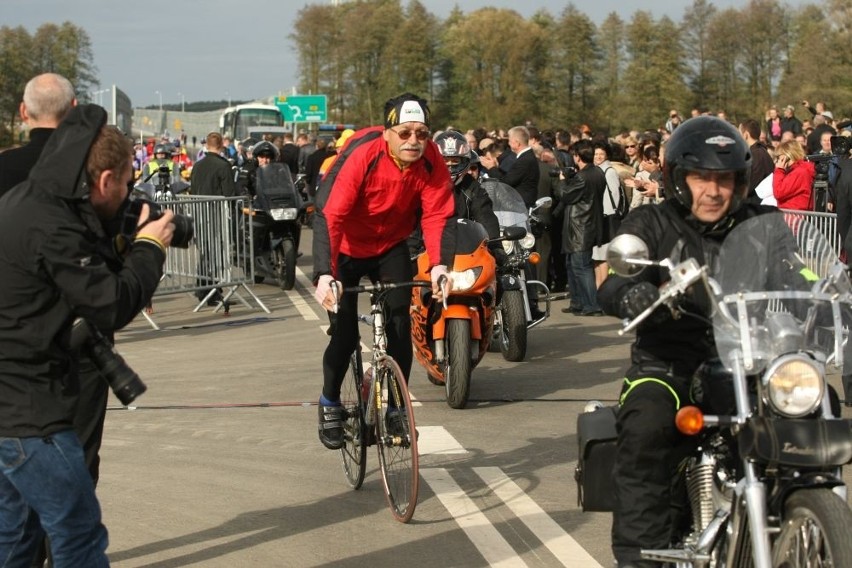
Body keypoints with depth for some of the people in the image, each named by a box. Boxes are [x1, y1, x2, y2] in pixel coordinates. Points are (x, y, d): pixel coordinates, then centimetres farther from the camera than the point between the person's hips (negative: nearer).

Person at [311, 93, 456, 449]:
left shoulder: (431, 161, -21)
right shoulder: (361, 155, -32)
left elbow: (438, 215, -22)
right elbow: (329, 216, -36)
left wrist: (439, 265, -40)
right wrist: (325, 275, -48)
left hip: (391, 246, 3)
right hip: (347, 248, -3)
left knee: (400, 323, -11)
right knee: (344, 333, -8)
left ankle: (395, 405, 6)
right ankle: (329, 403, 18)